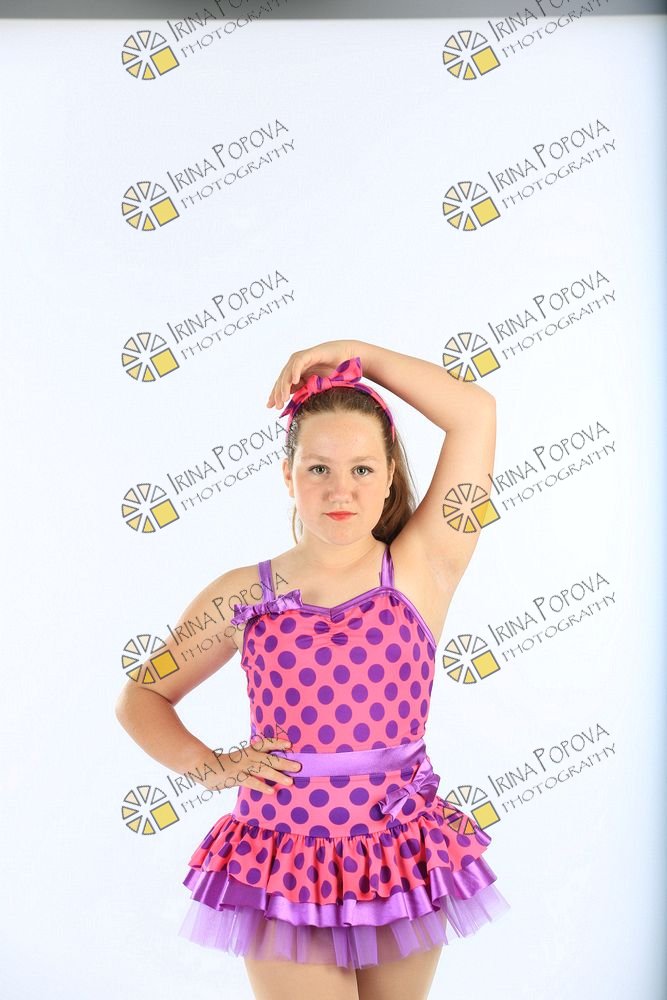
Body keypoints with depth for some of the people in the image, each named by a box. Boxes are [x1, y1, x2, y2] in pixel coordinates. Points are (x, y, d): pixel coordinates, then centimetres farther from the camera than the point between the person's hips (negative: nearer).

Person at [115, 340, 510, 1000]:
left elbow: (475, 412, -10)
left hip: (403, 864, 1)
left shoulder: (422, 569, -5)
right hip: (285, 864, 0)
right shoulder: (243, 594, -2)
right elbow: (140, 699, 10)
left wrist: (352, 352, -4)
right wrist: (207, 766, -7)